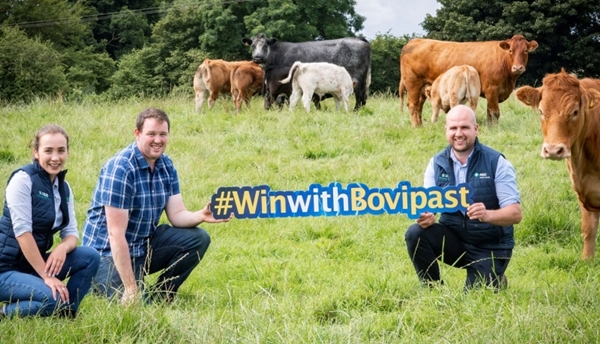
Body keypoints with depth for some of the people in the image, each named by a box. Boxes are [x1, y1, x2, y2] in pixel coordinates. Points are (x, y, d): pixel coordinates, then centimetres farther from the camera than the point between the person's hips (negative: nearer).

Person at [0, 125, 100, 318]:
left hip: (36, 262, 8)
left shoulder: (64, 187, 8)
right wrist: (47, 276, -22)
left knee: (90, 257, -7)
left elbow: (71, 232, 6)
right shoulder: (23, 179, -15)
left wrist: (62, 248, -20)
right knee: (53, 298, -29)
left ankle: (65, 314, 1)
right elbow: (22, 231, -20)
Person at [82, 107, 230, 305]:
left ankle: (159, 297, 3)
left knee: (198, 239, -9)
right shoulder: (120, 168, -23)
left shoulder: (166, 166, 2)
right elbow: (116, 234, -24)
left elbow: (177, 215, 1)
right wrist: (130, 288, -26)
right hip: (109, 252, -7)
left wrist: (201, 216, -24)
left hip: (145, 245, 7)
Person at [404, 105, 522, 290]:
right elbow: (427, 204, -4)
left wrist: (488, 215, -38)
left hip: (490, 247, -3)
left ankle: (496, 281, 18)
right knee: (415, 233, -23)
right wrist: (425, 217, -30)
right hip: (453, 237, 3)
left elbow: (515, 213, -16)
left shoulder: (496, 163, -12)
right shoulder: (437, 163, -1)